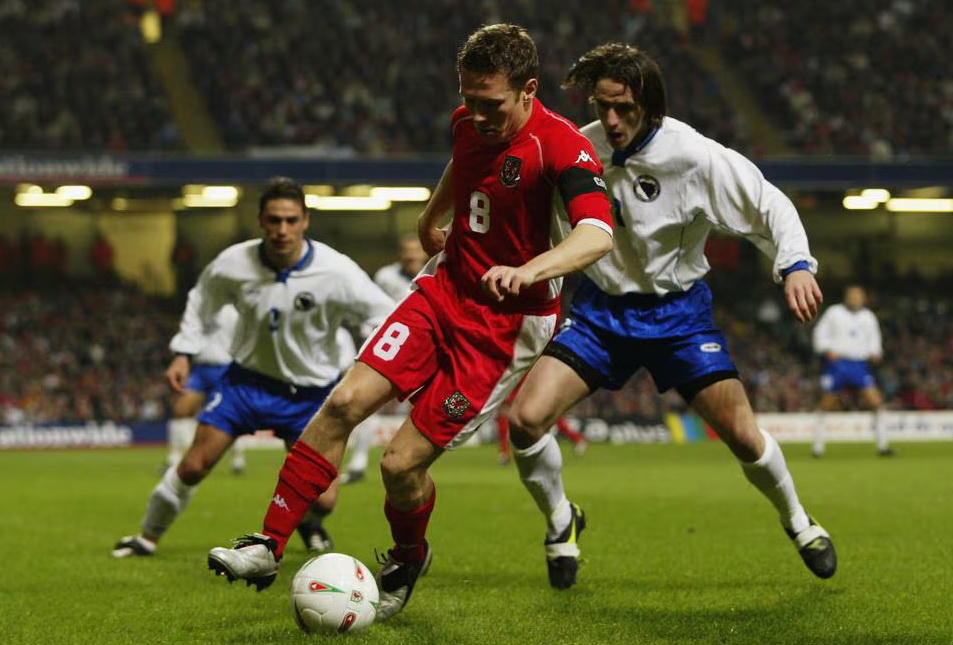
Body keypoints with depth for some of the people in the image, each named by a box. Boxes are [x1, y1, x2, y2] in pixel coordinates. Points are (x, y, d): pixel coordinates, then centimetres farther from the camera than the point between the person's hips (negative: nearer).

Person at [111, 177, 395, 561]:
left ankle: (308, 524, 33)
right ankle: (148, 536, 20)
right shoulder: (234, 264, -15)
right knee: (194, 466, -6)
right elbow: (201, 301, 6)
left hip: (309, 395, -1)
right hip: (247, 378, 1)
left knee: (322, 501, -7)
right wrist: (184, 353, 0)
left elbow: (383, 314, -14)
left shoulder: (335, 272, -23)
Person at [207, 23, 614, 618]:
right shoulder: (469, 123, 1)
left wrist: (527, 271, -54)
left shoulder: (560, 146, -22)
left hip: (505, 322, -6)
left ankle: (408, 559, 24)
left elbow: (598, 235, -39)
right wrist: (430, 221, 36)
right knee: (345, 402, -12)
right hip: (445, 288, 6)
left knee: (401, 464, -9)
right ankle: (269, 547, -4)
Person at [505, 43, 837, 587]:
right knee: (526, 419, -14)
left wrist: (796, 264, -26)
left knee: (742, 434, -5)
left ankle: (797, 520, 27)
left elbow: (771, 206, -11)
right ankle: (560, 522, 15)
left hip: (677, 310, -2)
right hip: (602, 307, 2)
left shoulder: (695, 157, -20)